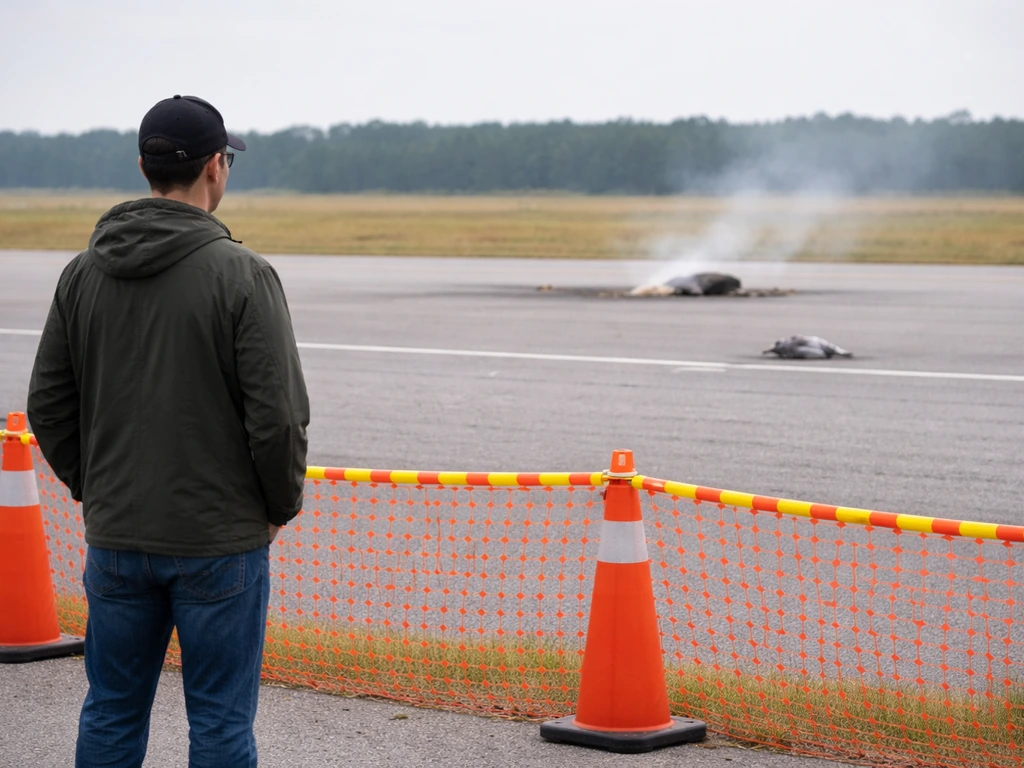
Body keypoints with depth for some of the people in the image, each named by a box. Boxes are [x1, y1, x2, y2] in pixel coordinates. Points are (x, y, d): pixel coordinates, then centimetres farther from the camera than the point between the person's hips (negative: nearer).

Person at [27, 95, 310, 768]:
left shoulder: (84, 273, 2)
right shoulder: (241, 273, -13)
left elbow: (48, 405, 7)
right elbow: (278, 415, -15)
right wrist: (283, 504, 1)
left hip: (115, 537, 5)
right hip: (221, 541, -5)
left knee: (112, 713, 14)